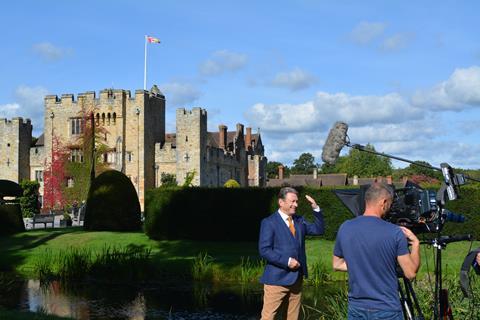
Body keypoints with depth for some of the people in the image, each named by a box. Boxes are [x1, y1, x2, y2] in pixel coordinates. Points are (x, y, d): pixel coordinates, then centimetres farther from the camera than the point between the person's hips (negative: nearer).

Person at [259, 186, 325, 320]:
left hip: (297, 278, 7)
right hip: (277, 279, -6)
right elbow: (264, 250, -14)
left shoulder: (299, 220, 13)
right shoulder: (269, 222, -8)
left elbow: (318, 230, 9)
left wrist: (316, 208, -2)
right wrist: (287, 261, -20)